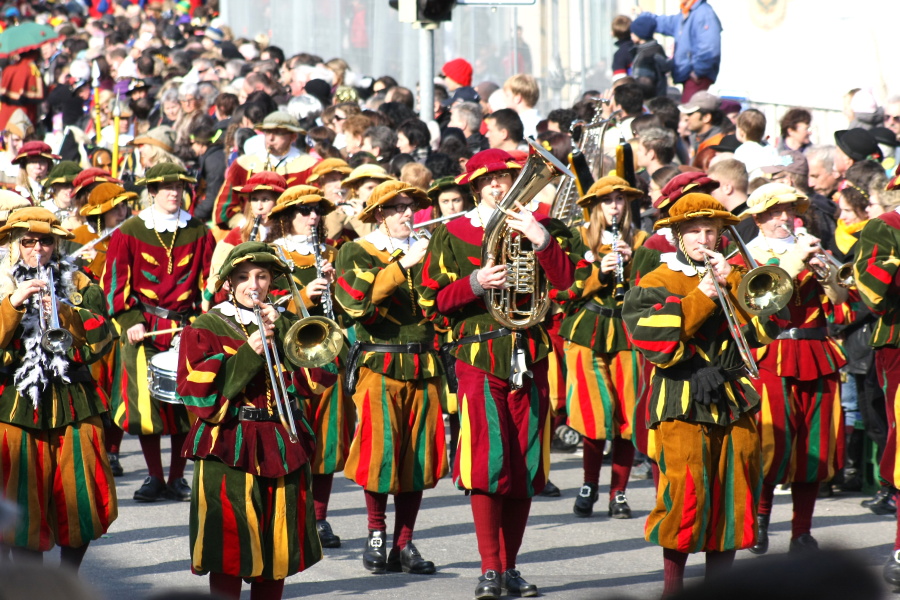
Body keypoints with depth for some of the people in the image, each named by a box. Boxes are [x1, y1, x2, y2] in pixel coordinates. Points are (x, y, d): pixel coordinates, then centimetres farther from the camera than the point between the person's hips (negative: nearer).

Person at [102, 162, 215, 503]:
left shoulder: (199, 234, 9)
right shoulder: (129, 232, 2)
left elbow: (210, 282, 10)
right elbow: (115, 281, 1)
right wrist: (130, 321, -9)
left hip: (187, 327, 2)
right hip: (144, 330, -2)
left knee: (188, 404, -1)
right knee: (145, 402, -5)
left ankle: (177, 478, 11)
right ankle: (154, 478, 6)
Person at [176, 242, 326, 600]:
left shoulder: (285, 325, 15)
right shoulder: (206, 328, 3)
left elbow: (310, 380, 1)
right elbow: (198, 391, -10)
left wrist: (281, 332, -7)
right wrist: (249, 353, -14)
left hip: (282, 447, 4)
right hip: (228, 448, -4)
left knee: (276, 551, 6)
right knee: (229, 551, -7)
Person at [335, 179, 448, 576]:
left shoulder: (424, 252, 16)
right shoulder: (356, 253, 3)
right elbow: (356, 300, -16)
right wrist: (403, 264, -19)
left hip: (422, 367, 4)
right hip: (379, 367, -4)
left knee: (418, 454, 2)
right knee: (380, 450, -10)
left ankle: (404, 543, 9)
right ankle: (376, 535, 8)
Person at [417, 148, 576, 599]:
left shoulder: (537, 227, 10)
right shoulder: (453, 235, 4)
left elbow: (565, 281, -4)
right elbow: (432, 303, 1)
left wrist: (542, 240, -18)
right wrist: (474, 283, -13)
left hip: (529, 359, 3)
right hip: (480, 358, -3)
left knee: (525, 467, 4)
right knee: (487, 464, -11)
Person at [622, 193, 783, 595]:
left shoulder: (735, 279, 15)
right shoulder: (657, 283, 4)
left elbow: (764, 330, 0)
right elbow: (659, 343, -12)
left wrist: (729, 284, -8)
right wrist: (702, 298, -13)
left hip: (735, 402, 4)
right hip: (683, 405, -4)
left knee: (731, 498, 4)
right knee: (683, 496, -10)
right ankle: (673, 586, 2)